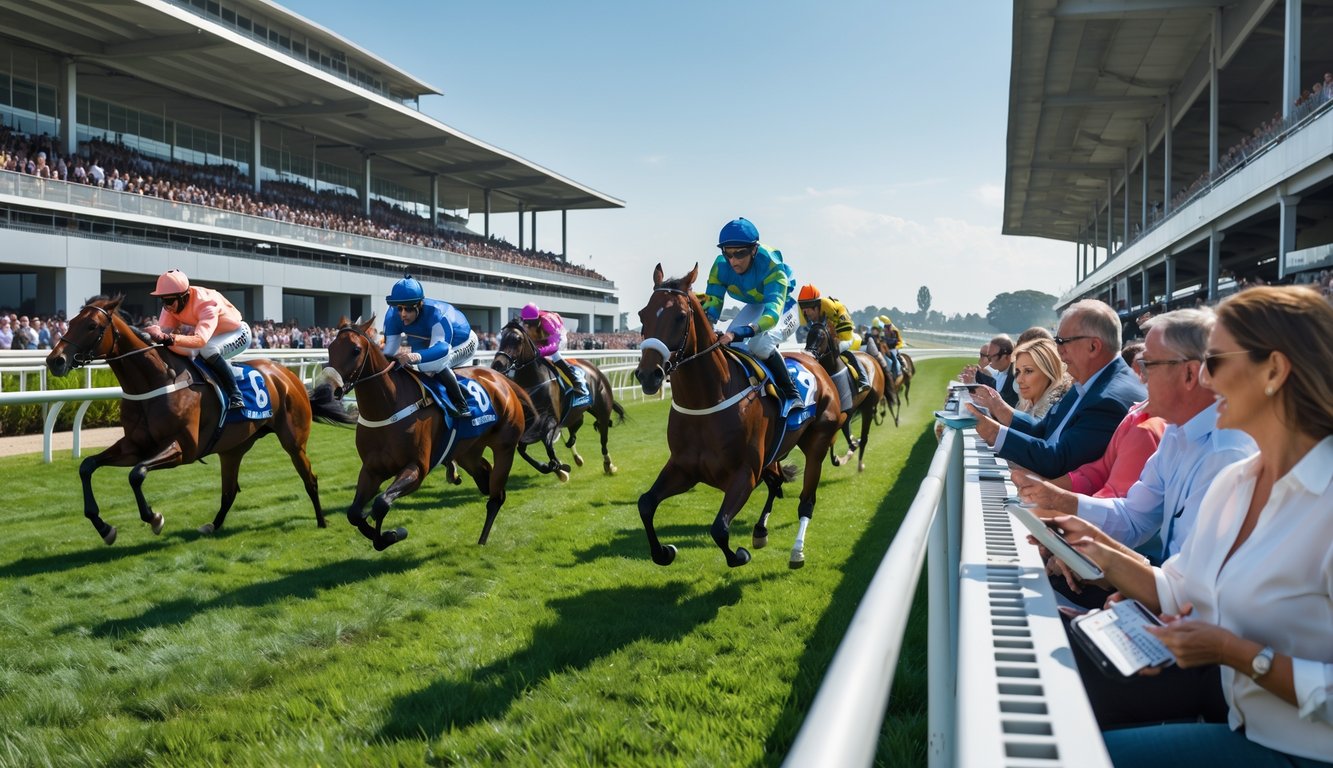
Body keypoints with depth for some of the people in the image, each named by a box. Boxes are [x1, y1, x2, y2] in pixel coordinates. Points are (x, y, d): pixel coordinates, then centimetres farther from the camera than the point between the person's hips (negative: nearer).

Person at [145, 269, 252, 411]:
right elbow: (163, 329, -22)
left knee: (207, 349, -35)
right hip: (214, 335, 8)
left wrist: (171, 339, -65)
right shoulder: (173, 304, -14)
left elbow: (200, 340, -49)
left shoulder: (207, 304, -36)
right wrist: (155, 333, -47)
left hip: (238, 333, -8)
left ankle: (235, 395, -28)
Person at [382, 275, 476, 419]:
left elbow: (442, 349, -54)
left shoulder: (437, 314, -41)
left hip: (463, 345, -8)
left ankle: (461, 406, -24)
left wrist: (417, 357, -72)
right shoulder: (393, 314, -23)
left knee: (436, 364, -34)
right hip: (429, 345, 8)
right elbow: (389, 347, -18)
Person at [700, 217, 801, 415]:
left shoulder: (772, 267, -37)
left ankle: (791, 396, -17)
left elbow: (772, 312, -48)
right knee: (729, 345, -18)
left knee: (760, 343, -32)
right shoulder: (721, 266, -22)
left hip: (784, 308, -5)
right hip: (755, 307, 6)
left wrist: (742, 332, -64)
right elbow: (711, 303, -22)